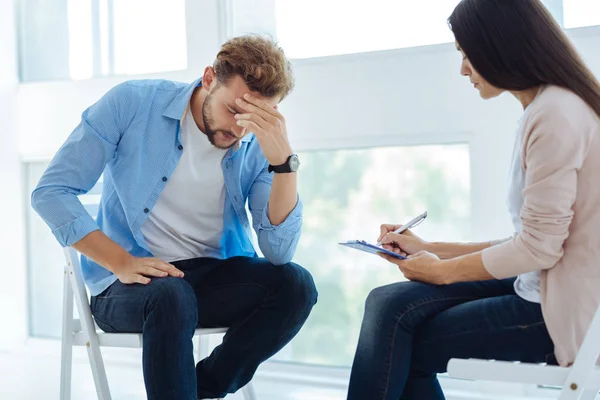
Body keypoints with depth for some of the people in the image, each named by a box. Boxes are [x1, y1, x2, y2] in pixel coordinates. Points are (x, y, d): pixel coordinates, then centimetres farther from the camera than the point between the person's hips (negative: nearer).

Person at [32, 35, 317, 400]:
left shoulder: (257, 146, -3)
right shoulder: (132, 103, -8)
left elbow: (278, 253, -13)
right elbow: (52, 192, -9)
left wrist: (283, 161, -26)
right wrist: (122, 263, -20)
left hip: (213, 274, 4)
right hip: (128, 283, -3)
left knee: (296, 284, -22)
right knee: (171, 297, -37)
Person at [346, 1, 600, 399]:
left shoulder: (555, 113, -17)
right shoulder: (549, 108, 13)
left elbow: (537, 247, -19)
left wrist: (442, 270, -5)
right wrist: (430, 249, 12)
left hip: (563, 312, -9)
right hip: (542, 289, 9)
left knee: (396, 349, -5)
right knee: (389, 306, 0)